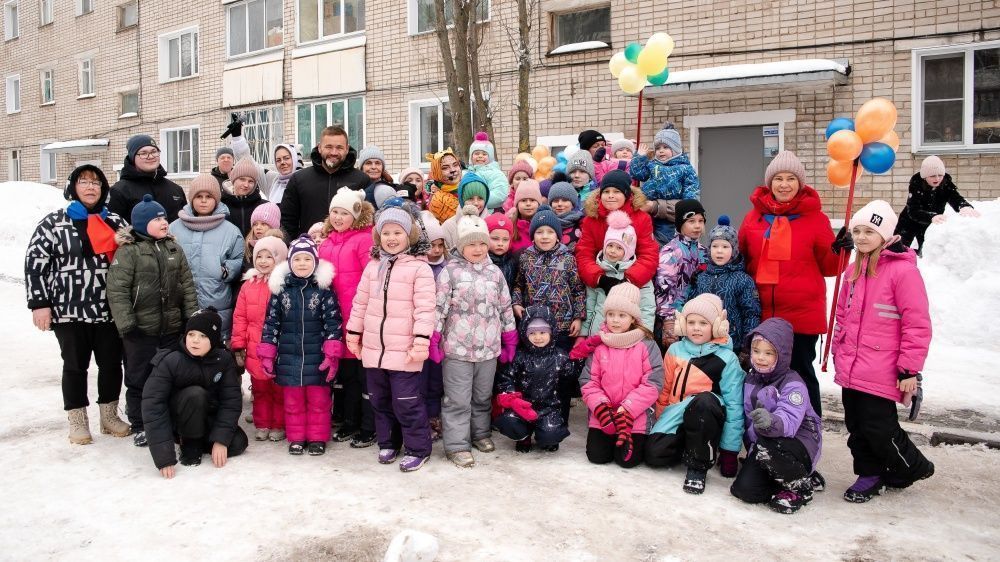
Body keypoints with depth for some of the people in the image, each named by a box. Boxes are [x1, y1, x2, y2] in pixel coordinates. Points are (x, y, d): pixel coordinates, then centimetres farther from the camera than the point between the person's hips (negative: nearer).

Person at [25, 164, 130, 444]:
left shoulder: (116, 222, 11)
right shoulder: (54, 222, 0)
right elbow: (36, 262, -3)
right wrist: (40, 303, -8)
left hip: (110, 310, 3)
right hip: (70, 311, -3)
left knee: (111, 364, 9)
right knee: (75, 365, 7)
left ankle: (109, 416, 25)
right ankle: (77, 421, 20)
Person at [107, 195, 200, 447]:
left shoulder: (174, 249, 8)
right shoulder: (128, 251, -9)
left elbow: (187, 284, 9)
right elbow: (116, 290, -13)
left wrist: (192, 315, 3)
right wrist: (126, 323, -16)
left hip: (172, 327, 5)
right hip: (141, 330, -5)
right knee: (138, 379, 6)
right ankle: (139, 426, 19)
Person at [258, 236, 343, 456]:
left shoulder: (324, 290, -4)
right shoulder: (280, 290, 2)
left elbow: (333, 323, -7)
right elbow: (271, 323, 5)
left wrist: (332, 354, -13)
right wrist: (267, 355, 1)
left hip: (317, 357, -2)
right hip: (288, 357, 2)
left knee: (318, 400, 8)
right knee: (293, 401, 12)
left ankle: (317, 438, 21)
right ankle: (296, 438, 25)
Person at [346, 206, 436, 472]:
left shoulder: (419, 267, -9)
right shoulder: (373, 266, 9)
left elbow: (425, 308, -14)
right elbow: (360, 302, 14)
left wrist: (421, 340, -19)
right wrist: (354, 333, 13)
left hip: (404, 351, -6)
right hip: (374, 348, 6)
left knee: (407, 402, -2)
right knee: (380, 401, 17)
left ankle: (418, 448, 14)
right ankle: (388, 443, 33)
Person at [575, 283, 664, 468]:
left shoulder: (646, 345, -5)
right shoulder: (598, 345, 3)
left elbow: (652, 384, -11)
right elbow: (588, 382, 1)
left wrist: (626, 411, -17)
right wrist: (601, 408, -16)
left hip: (635, 417, -2)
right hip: (602, 415, 3)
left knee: (628, 459, -14)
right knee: (597, 455, -7)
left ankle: (637, 440, 18)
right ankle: (609, 438, 23)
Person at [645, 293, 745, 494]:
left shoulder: (727, 359, -7)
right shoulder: (675, 350, 5)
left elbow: (734, 405, -8)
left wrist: (730, 450, -9)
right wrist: (660, 420, 13)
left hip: (706, 417, -3)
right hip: (676, 415, 4)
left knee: (704, 401, -38)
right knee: (654, 454, -22)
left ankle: (698, 466, -19)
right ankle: (689, 448, 12)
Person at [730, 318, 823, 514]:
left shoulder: (793, 384, -16)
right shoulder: (750, 380, 6)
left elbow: (790, 420, -34)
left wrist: (772, 422, -56)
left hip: (799, 442, -5)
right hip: (762, 445, 5)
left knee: (767, 446, -37)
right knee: (744, 489, -17)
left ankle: (800, 486, -7)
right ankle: (785, 479, 14)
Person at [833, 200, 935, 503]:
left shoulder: (903, 270, -13)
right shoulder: (854, 271, 11)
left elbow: (917, 324, -13)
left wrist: (909, 370, -13)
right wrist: (838, 353, 20)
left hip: (880, 373, -7)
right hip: (850, 370, 7)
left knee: (879, 428, -2)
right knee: (856, 426, 13)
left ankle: (914, 467, 25)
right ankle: (869, 475, 31)